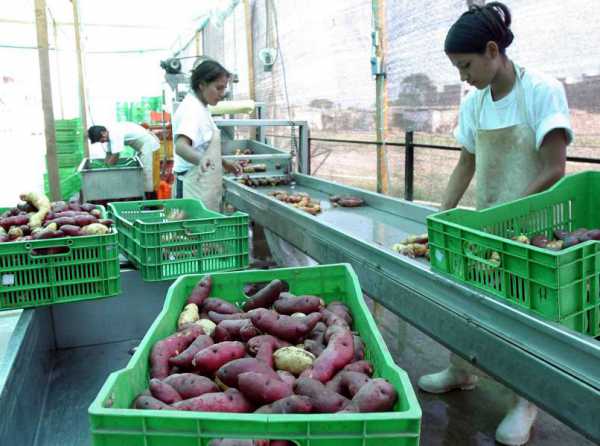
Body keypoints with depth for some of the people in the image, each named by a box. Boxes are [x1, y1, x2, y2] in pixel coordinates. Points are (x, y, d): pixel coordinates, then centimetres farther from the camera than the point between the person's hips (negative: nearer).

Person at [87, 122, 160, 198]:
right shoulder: (109, 135, 2)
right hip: (141, 145, 11)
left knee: (145, 170, -12)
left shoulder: (115, 134, -29)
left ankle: (149, 196, -9)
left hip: (146, 142, -11)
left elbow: (115, 156, -26)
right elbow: (108, 154, 6)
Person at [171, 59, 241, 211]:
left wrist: (225, 164, 20)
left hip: (205, 186, 10)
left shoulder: (199, 108, 14)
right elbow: (180, 145, -32)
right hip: (194, 187, -10)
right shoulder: (191, 109, -15)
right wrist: (200, 159, -50)